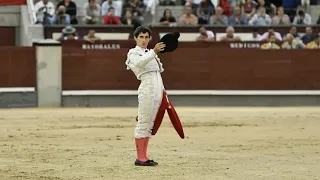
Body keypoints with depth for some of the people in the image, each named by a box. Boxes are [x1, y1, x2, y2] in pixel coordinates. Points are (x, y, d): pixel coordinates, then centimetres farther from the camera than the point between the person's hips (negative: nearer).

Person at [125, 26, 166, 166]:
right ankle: (140, 158, -8)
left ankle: (144, 157, 12)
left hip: (158, 90, 8)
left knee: (150, 124, 8)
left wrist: (162, 88, 16)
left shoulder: (150, 53, 23)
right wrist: (154, 52, -35)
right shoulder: (133, 53, 0)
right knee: (143, 123, -8)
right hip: (147, 88, -8)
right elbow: (140, 63, -23)